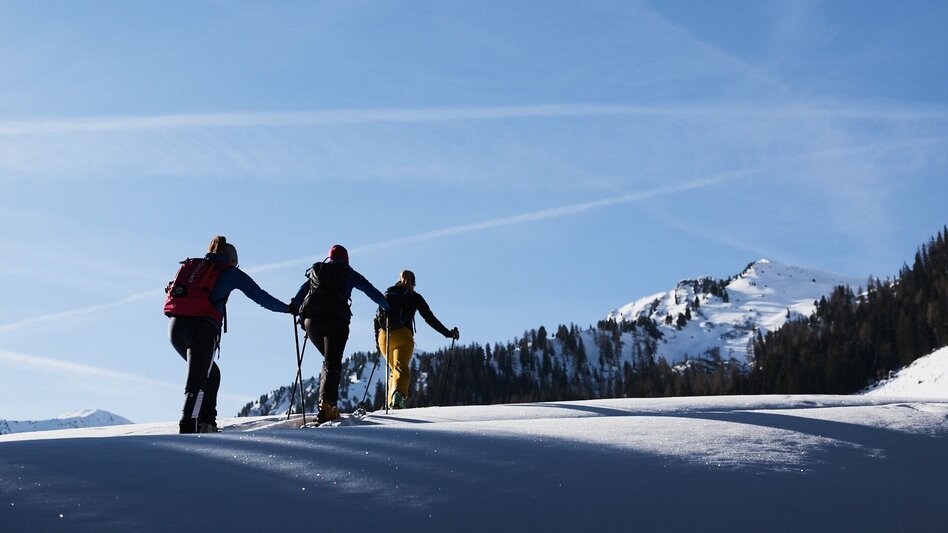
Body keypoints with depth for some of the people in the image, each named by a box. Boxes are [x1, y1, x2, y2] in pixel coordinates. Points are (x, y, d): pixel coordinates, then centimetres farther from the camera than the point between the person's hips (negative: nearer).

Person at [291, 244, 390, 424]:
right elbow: (371, 291, 21)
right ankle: (326, 403, -30)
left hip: (311, 320, 3)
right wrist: (388, 308, 30)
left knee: (330, 359, 20)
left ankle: (326, 400, 8)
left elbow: (299, 296, 19)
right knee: (332, 363, -9)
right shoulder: (348, 273, 18)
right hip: (336, 320, -3)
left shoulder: (315, 271, 26)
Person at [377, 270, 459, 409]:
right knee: (402, 368, -17)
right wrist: (448, 333, 9)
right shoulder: (414, 297, 10)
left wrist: (378, 339, 23)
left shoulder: (388, 294, 22)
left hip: (384, 336, 4)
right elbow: (430, 319, 6)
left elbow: (379, 316, 16)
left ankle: (391, 403, 11)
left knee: (395, 369, 20)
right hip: (403, 336, -4)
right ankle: (398, 392, -47)